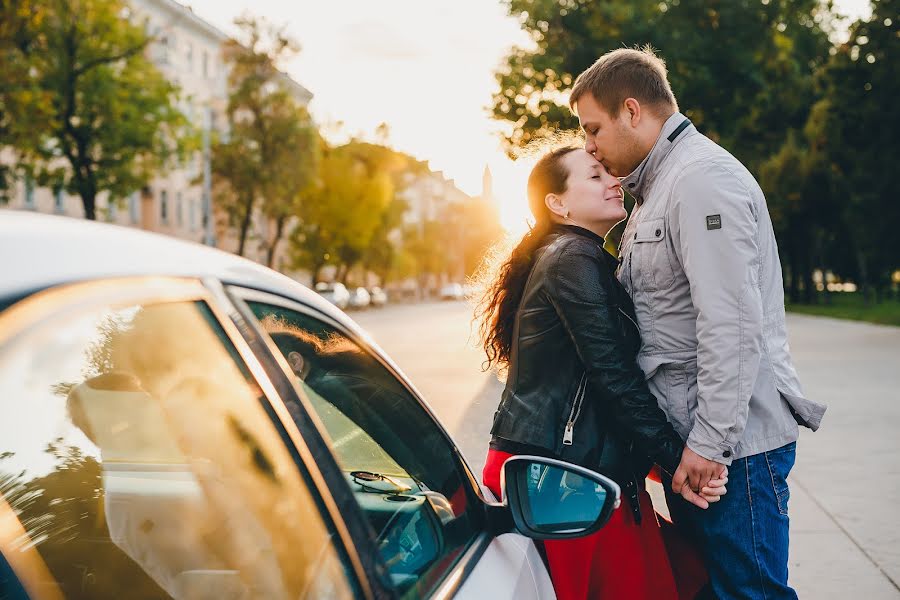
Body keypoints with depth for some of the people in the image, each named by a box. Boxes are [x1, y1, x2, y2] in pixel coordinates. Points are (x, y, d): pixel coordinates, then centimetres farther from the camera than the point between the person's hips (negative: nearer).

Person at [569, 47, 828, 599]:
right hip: (695, 435, 10)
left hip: (734, 443, -10)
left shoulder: (703, 180, -14)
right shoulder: (658, 186, 19)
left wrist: (710, 443, -22)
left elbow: (732, 325, -22)